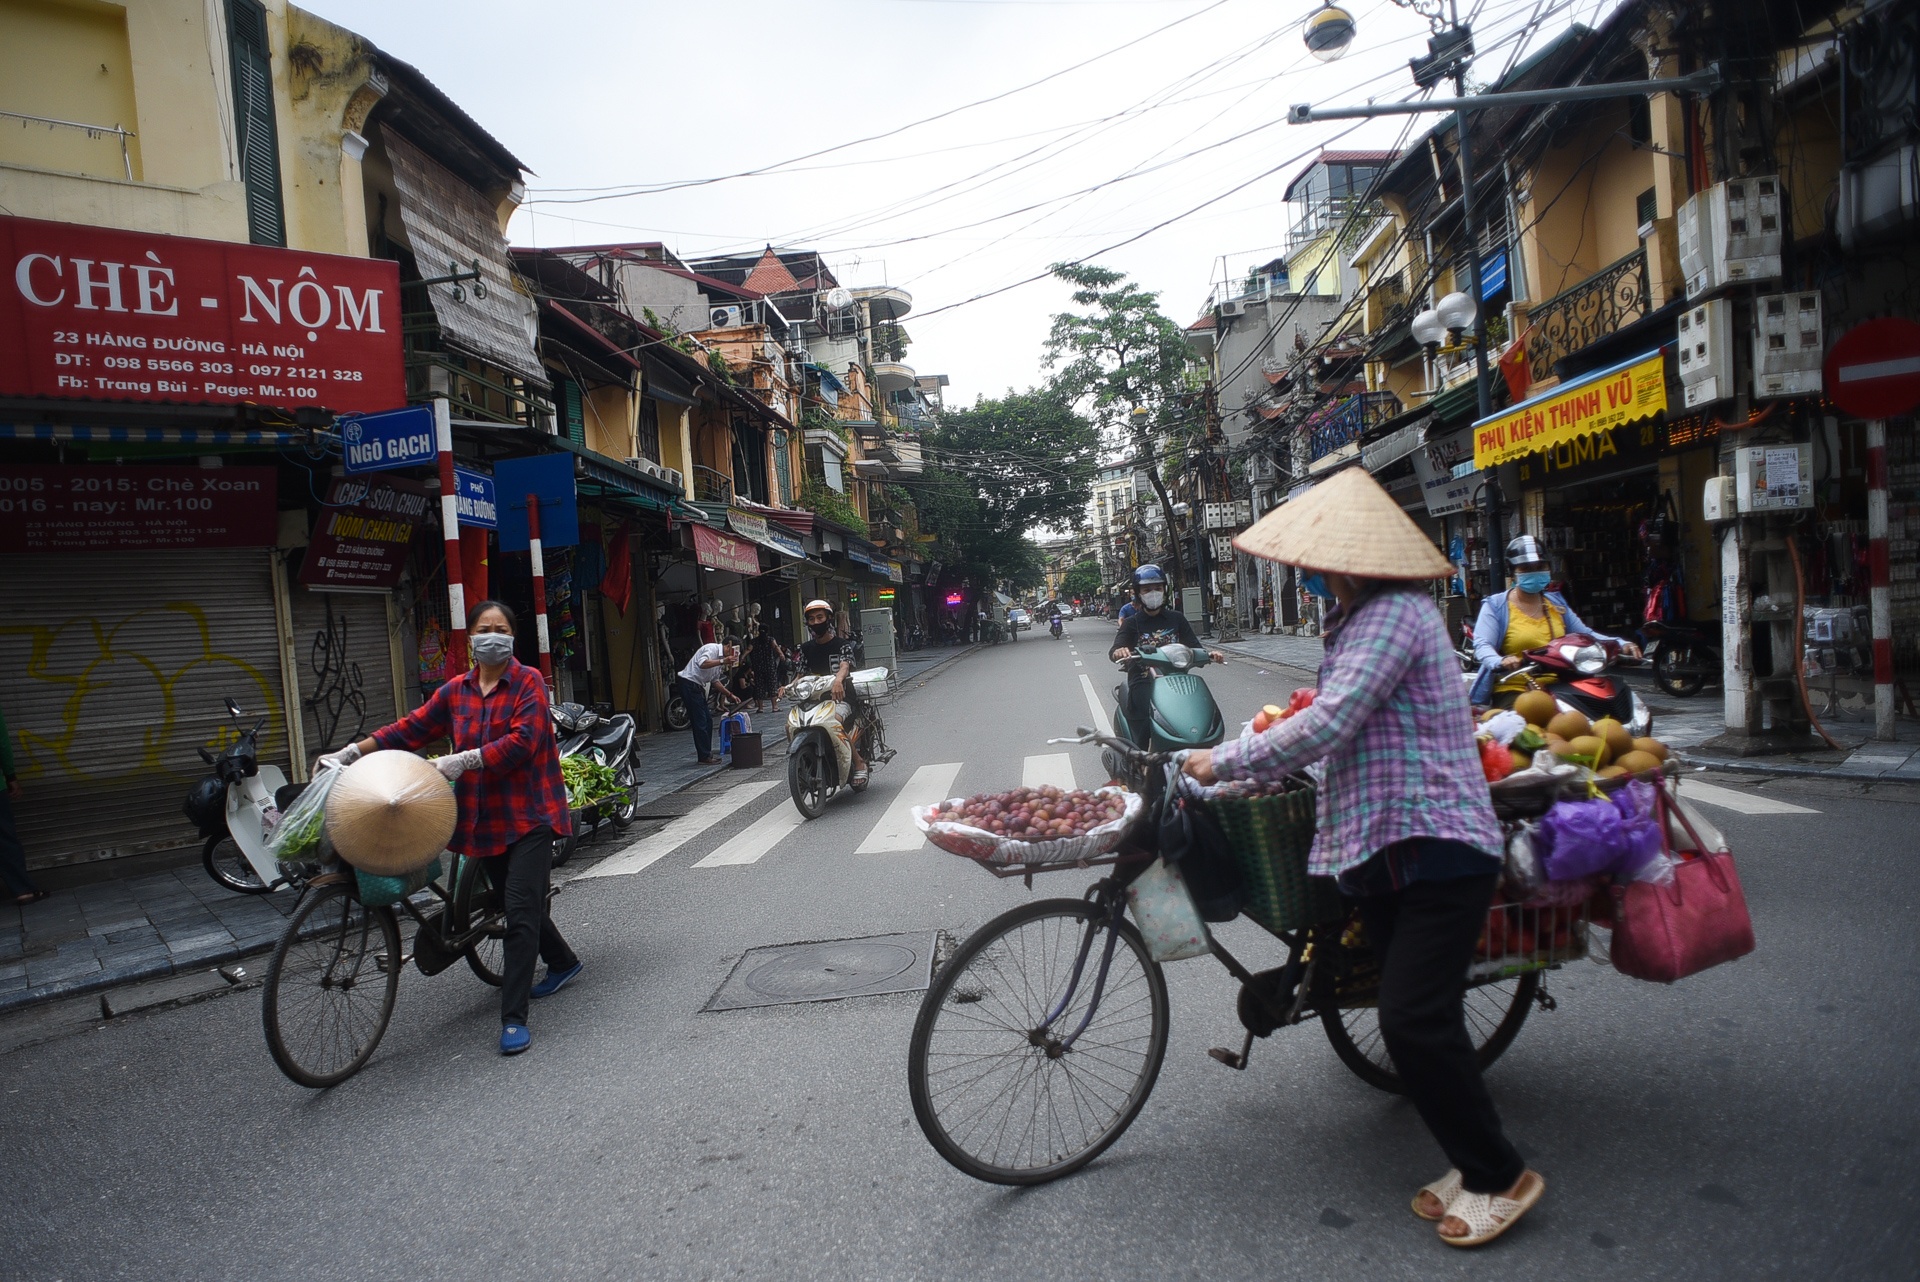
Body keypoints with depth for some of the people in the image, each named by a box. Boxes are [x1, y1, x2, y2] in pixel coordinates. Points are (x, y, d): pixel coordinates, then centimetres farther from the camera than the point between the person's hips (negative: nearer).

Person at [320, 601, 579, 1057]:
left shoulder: (528, 682, -8)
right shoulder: (456, 690, 9)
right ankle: (562, 962, 42)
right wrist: (352, 752, 5)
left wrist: (464, 759, -28)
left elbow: (521, 741, -19)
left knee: (520, 911, -11)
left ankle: (513, 1018, -8)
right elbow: (412, 728, 12)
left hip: (528, 814, -6)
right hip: (483, 815, 6)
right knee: (513, 900, 18)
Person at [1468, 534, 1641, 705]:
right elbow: (1482, 644, -13)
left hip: (1556, 690, 5)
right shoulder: (1495, 606, -1)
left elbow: (1584, 633, 16)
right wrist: (1500, 661, -35)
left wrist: (1621, 644, -1)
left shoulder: (1556, 603, 19)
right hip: (1514, 691, -5)